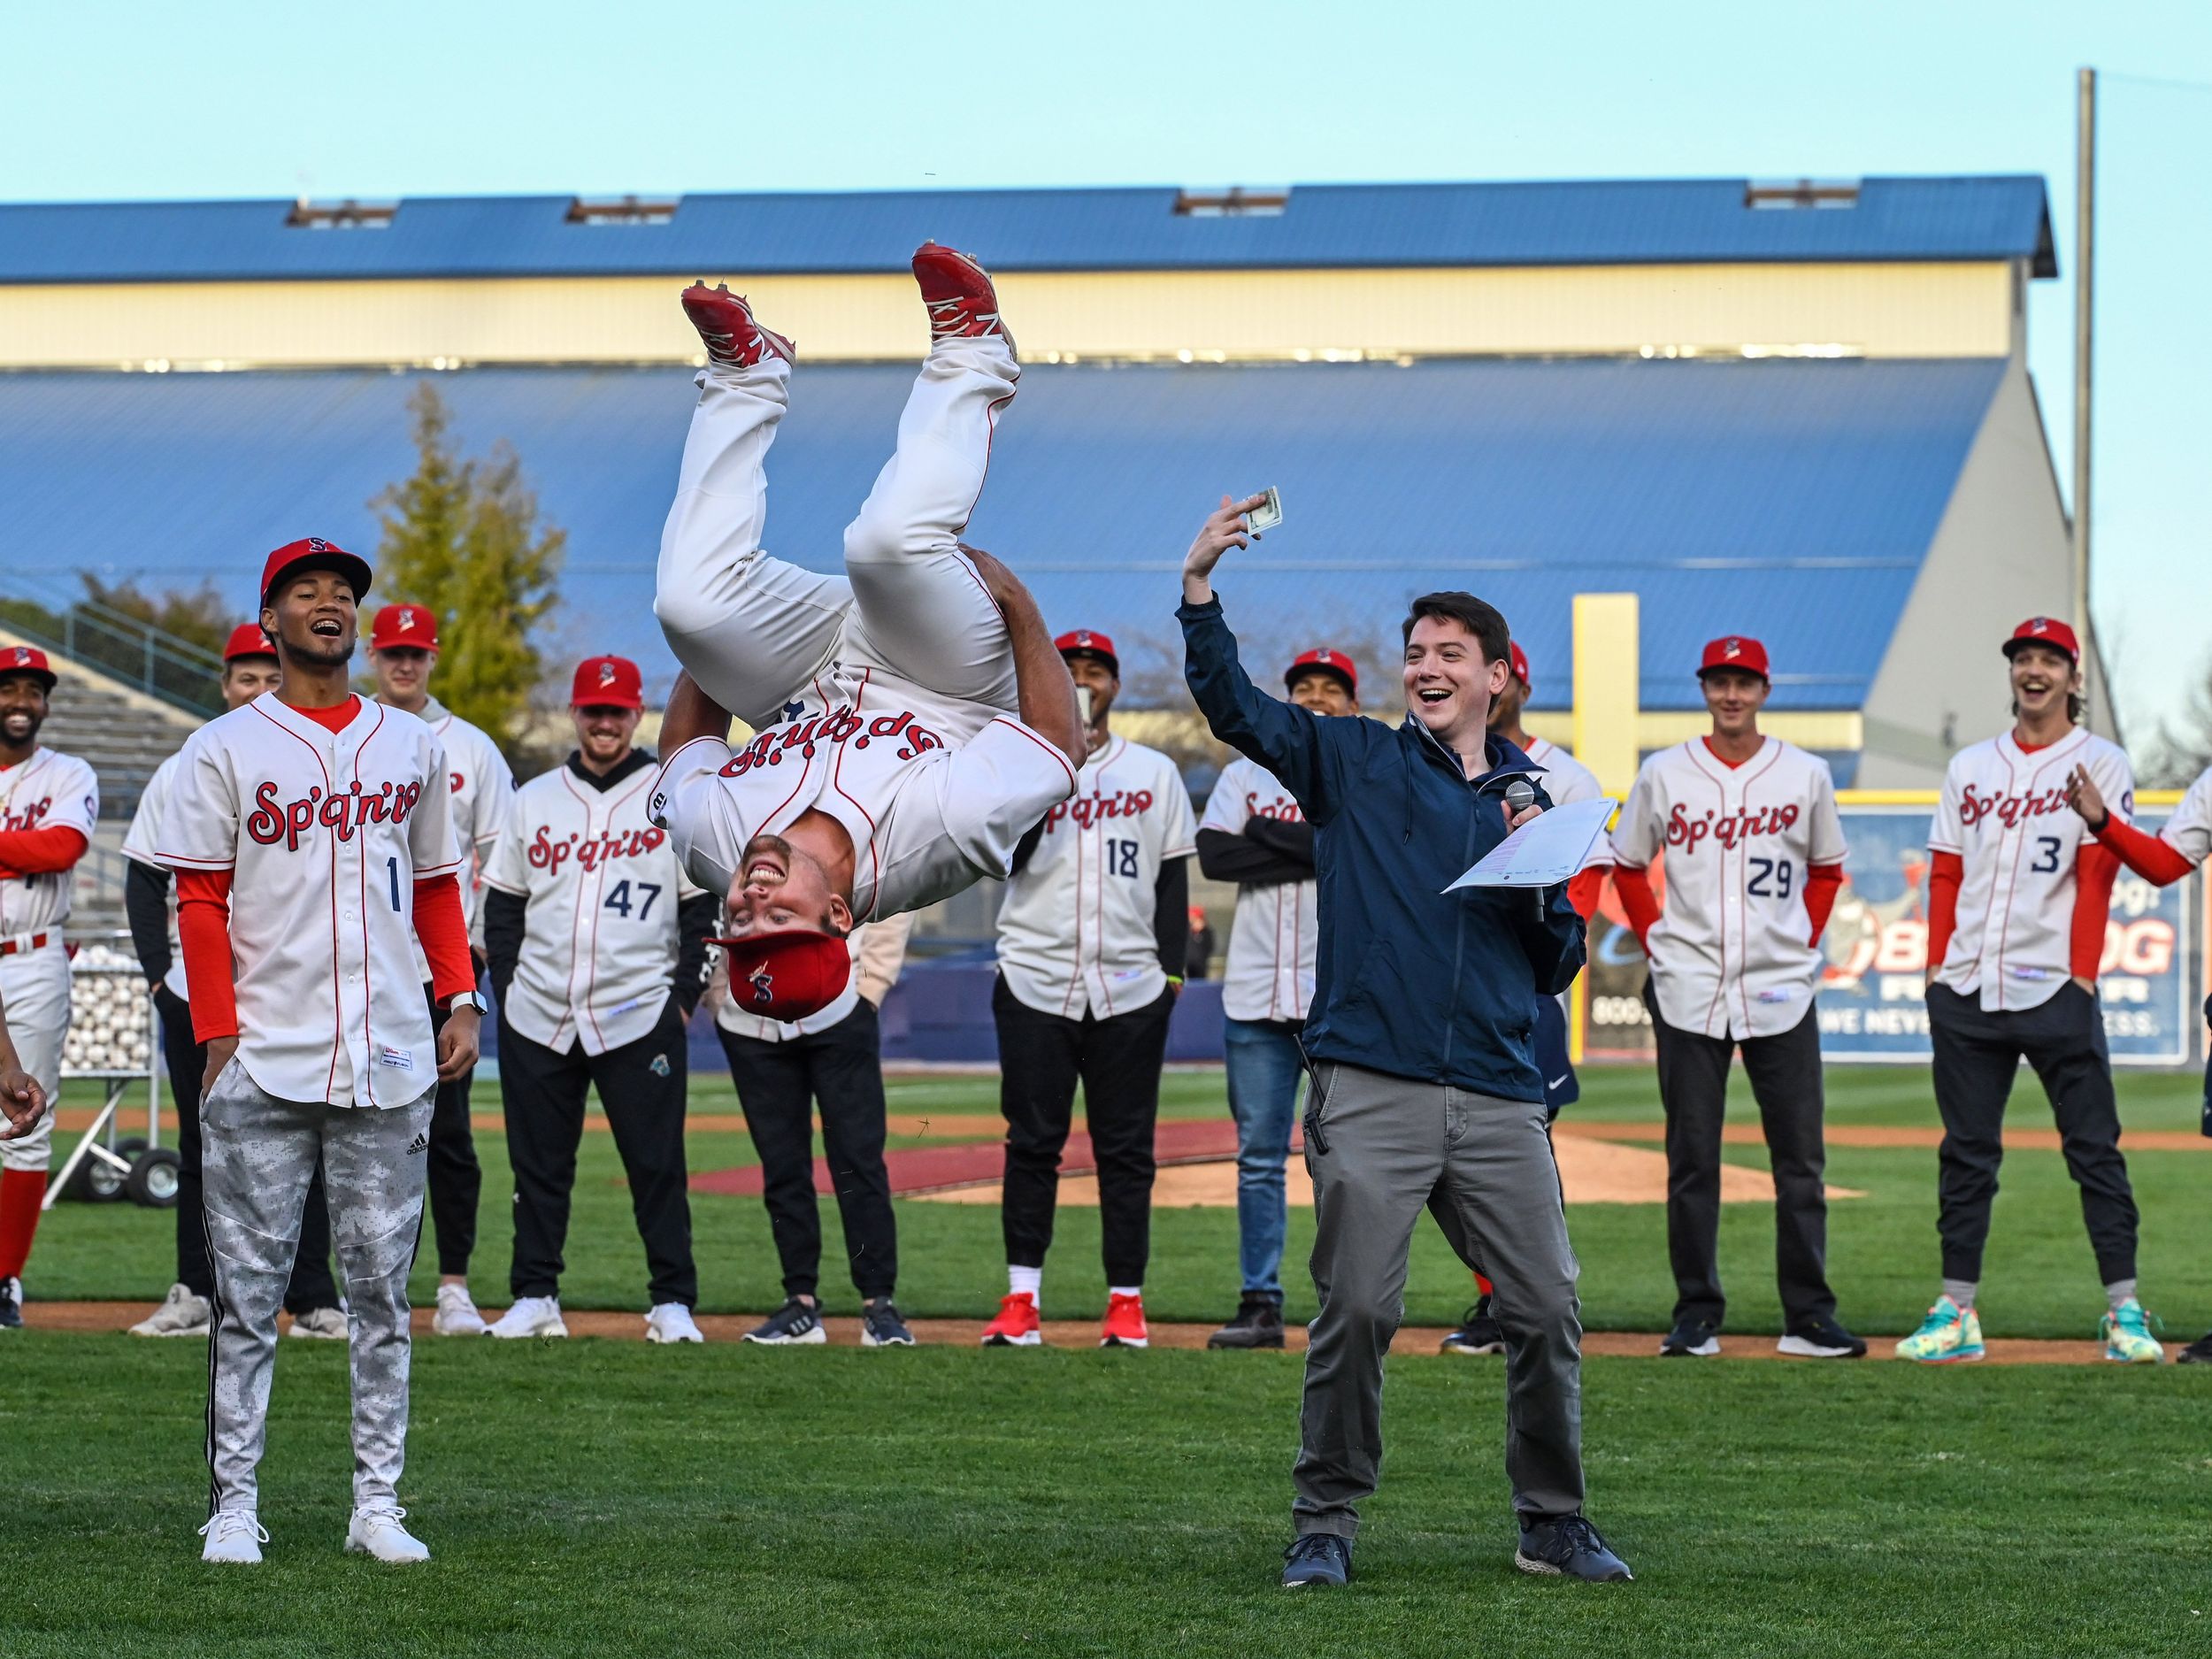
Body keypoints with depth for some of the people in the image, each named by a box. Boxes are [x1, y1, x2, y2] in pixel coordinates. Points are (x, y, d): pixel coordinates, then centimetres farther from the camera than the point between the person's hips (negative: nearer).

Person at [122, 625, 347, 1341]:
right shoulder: (181, 773, 8)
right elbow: (144, 880, 10)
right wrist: (158, 968, 0)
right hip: (194, 989, 1)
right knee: (201, 1145, 5)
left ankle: (313, 1301, 0)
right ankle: (196, 1296, 10)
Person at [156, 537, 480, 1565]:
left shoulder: (411, 746, 13)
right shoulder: (225, 750, 3)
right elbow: (200, 903, 0)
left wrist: (461, 1000, 5)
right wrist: (217, 1036, -7)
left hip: (390, 1060, 3)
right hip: (264, 1064, -3)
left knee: (381, 1288, 5)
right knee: (248, 1290, -1)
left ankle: (377, 1501, 10)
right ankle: (234, 1504, 3)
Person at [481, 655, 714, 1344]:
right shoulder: (533, 799, 12)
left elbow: (702, 907, 3)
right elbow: (503, 901, 15)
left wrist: (685, 996, -4)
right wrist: (505, 986, 5)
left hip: (639, 1016, -3)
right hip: (537, 1019, 3)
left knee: (658, 1164, -4)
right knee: (537, 1164, 6)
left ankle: (673, 1302, 1)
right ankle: (534, 1300, 13)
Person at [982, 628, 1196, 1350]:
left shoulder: (1154, 773, 11)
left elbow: (1173, 879, 11)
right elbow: (1003, 855, -7)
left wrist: (1171, 968, 2)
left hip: (1129, 991, 1)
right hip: (1035, 982, -1)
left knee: (1127, 1148, 1)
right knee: (1032, 1141, -2)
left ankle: (1126, 1303, 5)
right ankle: (1021, 1302, 0)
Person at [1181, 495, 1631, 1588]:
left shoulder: (1532, 801, 17)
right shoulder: (1355, 762, 9)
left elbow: (1555, 971, 17)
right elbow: (1231, 705, -4)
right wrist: (1200, 586, -16)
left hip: (1499, 1096, 3)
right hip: (1372, 1087, -3)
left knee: (1547, 1307, 2)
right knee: (1357, 1307, -8)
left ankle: (1553, 1523, 16)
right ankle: (1326, 1525, 3)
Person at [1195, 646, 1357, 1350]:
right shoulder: (1244, 777, 12)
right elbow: (1214, 855, -5)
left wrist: (1271, 836, -9)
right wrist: (1323, 847, -8)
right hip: (1257, 997, 2)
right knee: (1258, 1156, 3)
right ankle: (1260, 1304, 7)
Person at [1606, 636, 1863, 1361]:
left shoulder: (1805, 775, 4)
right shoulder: (1664, 775, 3)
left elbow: (1827, 870, 16)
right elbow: (1627, 867, 13)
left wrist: (1804, 942, 6)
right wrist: (1656, 943, 4)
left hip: (1781, 993, 0)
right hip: (1688, 994, 0)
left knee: (1800, 1159, 0)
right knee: (1691, 1159, 2)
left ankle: (1808, 1318, 5)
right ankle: (1696, 1318, 8)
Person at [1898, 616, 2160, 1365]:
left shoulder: (2100, 763, 3)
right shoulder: (1971, 766, 15)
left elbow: (2097, 877, -4)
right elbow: (1945, 875, 14)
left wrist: (2082, 974, -11)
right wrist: (1938, 966, 5)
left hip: (2054, 992, -4)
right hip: (1968, 992, 4)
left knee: (2094, 1147, -4)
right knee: (1967, 1152, 5)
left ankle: (2124, 1311, -3)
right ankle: (1957, 1313, 9)